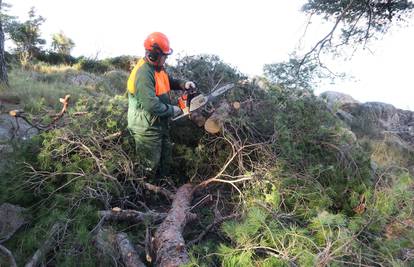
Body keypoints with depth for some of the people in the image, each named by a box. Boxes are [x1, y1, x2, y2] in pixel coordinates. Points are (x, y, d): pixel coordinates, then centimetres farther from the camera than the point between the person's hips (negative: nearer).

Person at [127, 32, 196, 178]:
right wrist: (172, 110, -20)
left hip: (160, 123, 9)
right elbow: (151, 105, -34)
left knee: (166, 154, 25)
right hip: (147, 128, -9)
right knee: (151, 163, 9)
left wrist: (183, 84, -1)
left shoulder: (158, 66, 1)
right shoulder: (143, 74, -29)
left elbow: (169, 81, 19)